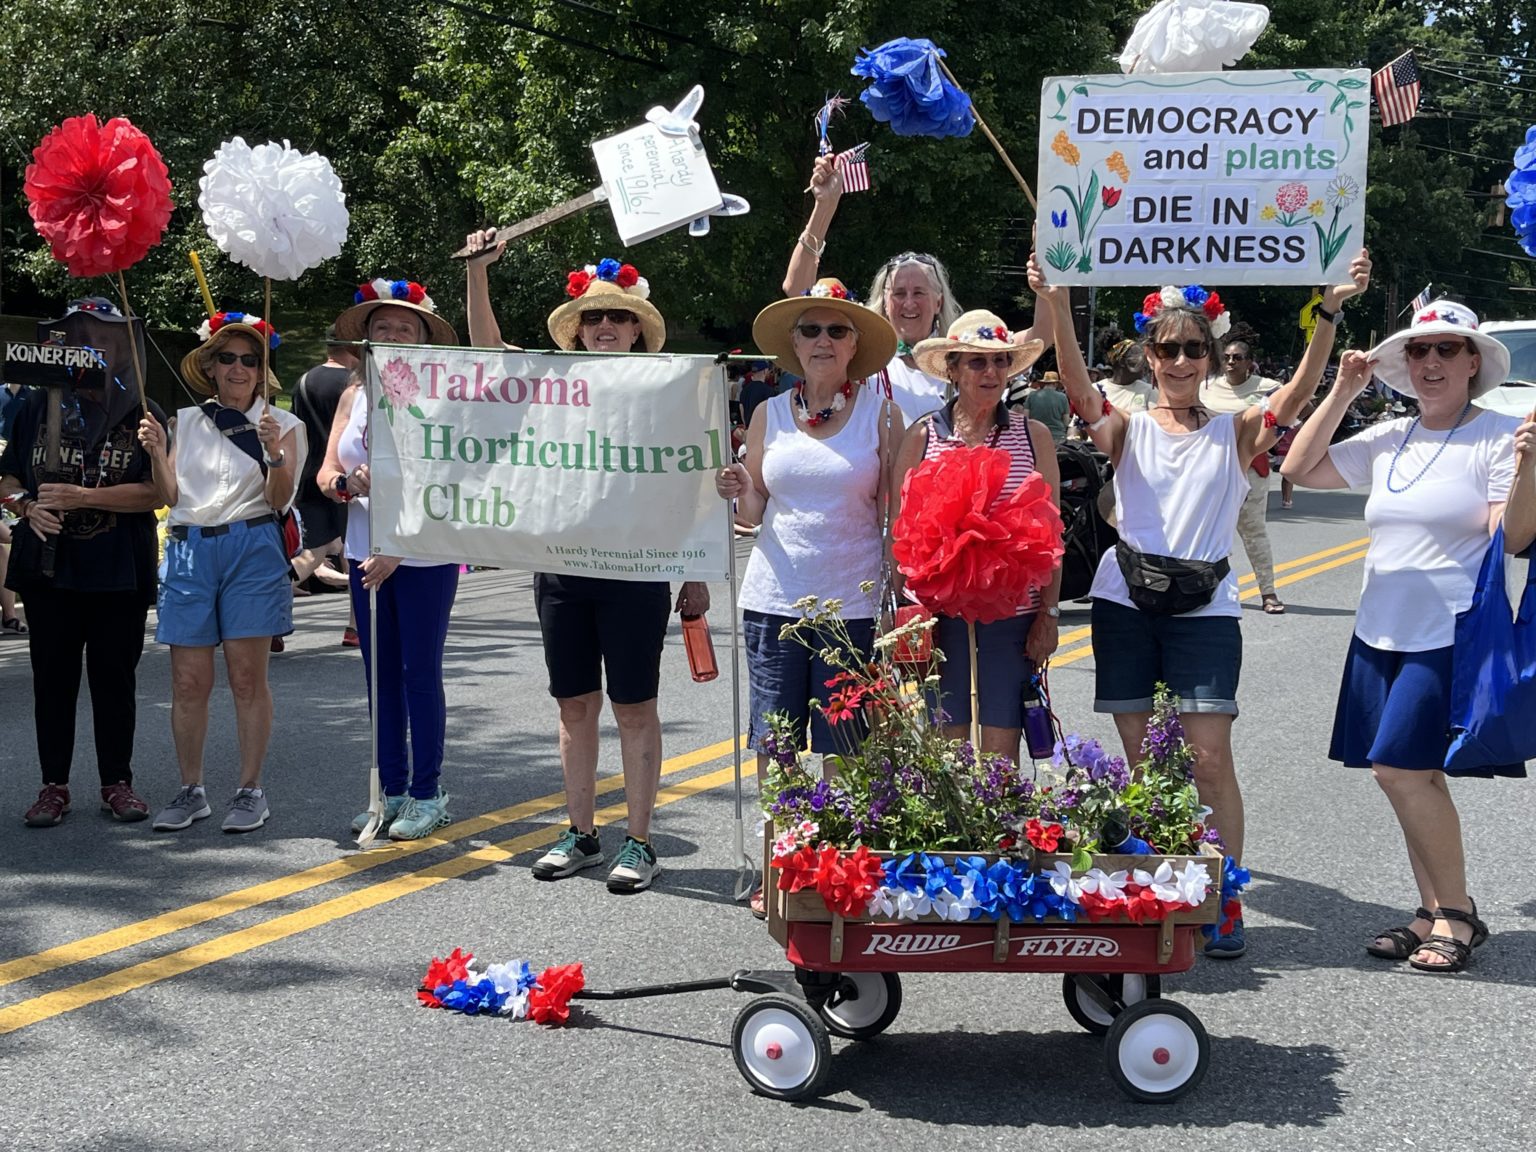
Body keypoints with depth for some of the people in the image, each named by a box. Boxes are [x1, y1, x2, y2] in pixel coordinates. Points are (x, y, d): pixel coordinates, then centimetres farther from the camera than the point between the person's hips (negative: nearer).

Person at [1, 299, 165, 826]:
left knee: (115, 675, 5)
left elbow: (157, 490, -10)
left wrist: (83, 497, -18)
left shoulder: (141, 414, -1)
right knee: (52, 676, 6)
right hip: (48, 564, 2)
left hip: (120, 570, -2)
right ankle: (54, 785, 15)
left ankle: (117, 782, 17)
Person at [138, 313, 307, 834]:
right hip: (189, 550, 3)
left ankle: (251, 790, 7)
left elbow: (280, 500, -3)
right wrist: (156, 452, -6)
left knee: (248, 678, -2)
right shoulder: (186, 422, 13)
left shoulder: (282, 424, 5)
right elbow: (170, 496, 10)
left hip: (251, 550, -3)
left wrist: (275, 454, -20)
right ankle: (191, 791, 13)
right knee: (188, 682, 2)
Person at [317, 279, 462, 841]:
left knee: (420, 673, -1)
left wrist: (399, 548, -21)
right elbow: (326, 472, 7)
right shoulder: (353, 396, 9)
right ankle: (391, 790, 20)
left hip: (424, 556, -6)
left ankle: (427, 795, 8)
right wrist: (346, 482, -17)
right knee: (380, 674, 10)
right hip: (365, 553, 6)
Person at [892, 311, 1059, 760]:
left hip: (1014, 614, 0)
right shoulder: (922, 436, 2)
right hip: (942, 613, 0)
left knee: (1002, 751, 4)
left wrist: (1049, 613, 1)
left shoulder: (1034, 435, 4)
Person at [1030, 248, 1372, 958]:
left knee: (1210, 758, -7)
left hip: (1204, 609, -1)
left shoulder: (1235, 434, 6)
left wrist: (1331, 311, -24)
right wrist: (1056, 306, -29)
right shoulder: (1127, 431, 5)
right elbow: (1079, 388, -14)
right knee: (1138, 760, 6)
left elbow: (1298, 392, -10)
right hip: (1126, 603, 1)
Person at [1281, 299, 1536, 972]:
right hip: (1381, 634, 7)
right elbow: (1299, 469, 12)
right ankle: (1434, 915, 19)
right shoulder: (1389, 440, 11)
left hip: (1451, 637, -7)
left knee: (1399, 766, -14)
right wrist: (1341, 394, 6)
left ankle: (1458, 911, 2)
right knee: (1412, 776, 9)